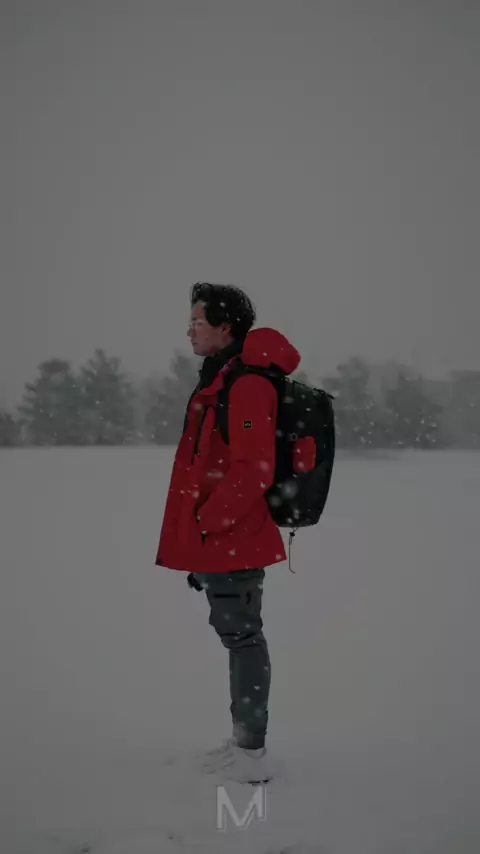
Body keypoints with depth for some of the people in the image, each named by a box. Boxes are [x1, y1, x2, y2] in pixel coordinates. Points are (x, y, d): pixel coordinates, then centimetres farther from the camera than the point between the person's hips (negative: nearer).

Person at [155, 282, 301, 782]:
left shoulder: (246, 385, -18)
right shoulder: (223, 380, 15)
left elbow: (254, 471, -24)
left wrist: (206, 522, -16)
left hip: (231, 540, -10)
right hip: (224, 540, 10)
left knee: (241, 635, -1)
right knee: (239, 635, 16)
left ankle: (251, 753, 11)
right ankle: (243, 741, 29)